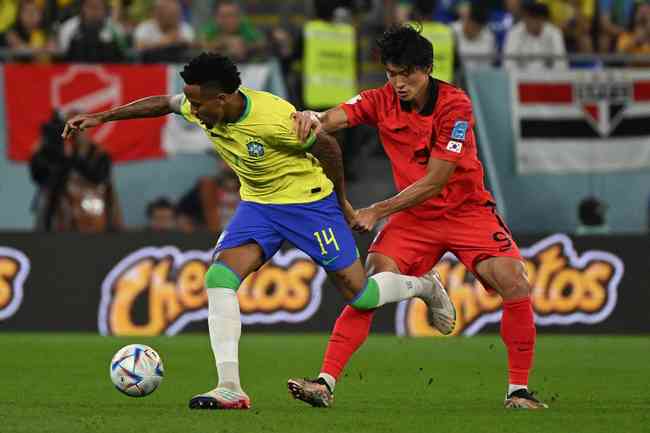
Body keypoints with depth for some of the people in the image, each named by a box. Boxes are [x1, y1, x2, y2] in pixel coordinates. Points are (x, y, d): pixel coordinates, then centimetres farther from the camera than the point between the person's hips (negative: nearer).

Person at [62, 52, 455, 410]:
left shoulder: (275, 119, -33)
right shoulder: (202, 110, -14)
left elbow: (327, 146, -17)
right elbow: (161, 104, 7)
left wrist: (342, 201, -5)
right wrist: (101, 117, 6)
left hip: (310, 201, -6)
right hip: (258, 205, 6)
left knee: (359, 294, -1)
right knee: (219, 278, -16)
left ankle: (423, 286, 33)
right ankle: (230, 389, -18)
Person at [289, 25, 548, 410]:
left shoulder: (455, 105, -18)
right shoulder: (382, 101, -5)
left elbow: (434, 182, -20)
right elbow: (333, 119, -19)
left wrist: (378, 211, -22)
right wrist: (313, 119, -44)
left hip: (467, 210, -2)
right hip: (414, 216, 3)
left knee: (514, 284, -20)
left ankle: (519, 390, -7)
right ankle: (325, 383, -20)